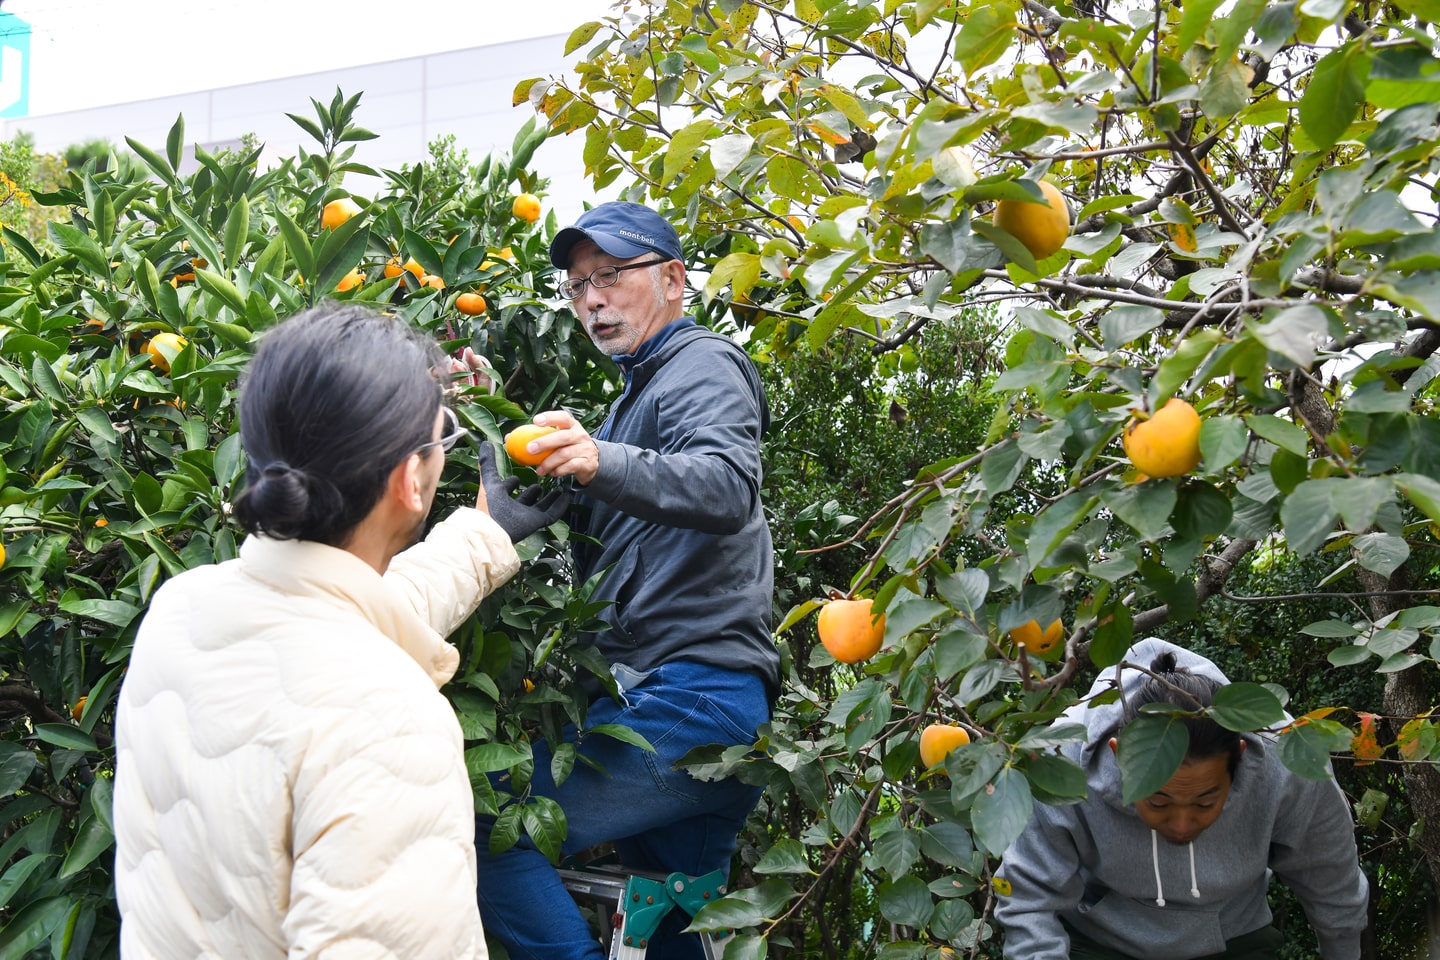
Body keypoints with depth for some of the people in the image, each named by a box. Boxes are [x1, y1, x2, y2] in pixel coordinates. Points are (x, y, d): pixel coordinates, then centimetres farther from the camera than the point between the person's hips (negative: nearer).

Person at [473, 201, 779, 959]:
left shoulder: (702, 364, -3)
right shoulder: (638, 393, 28)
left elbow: (728, 487, -25)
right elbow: (598, 559, 26)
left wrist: (604, 463, -40)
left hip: (688, 698, -10)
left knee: (486, 832, -18)